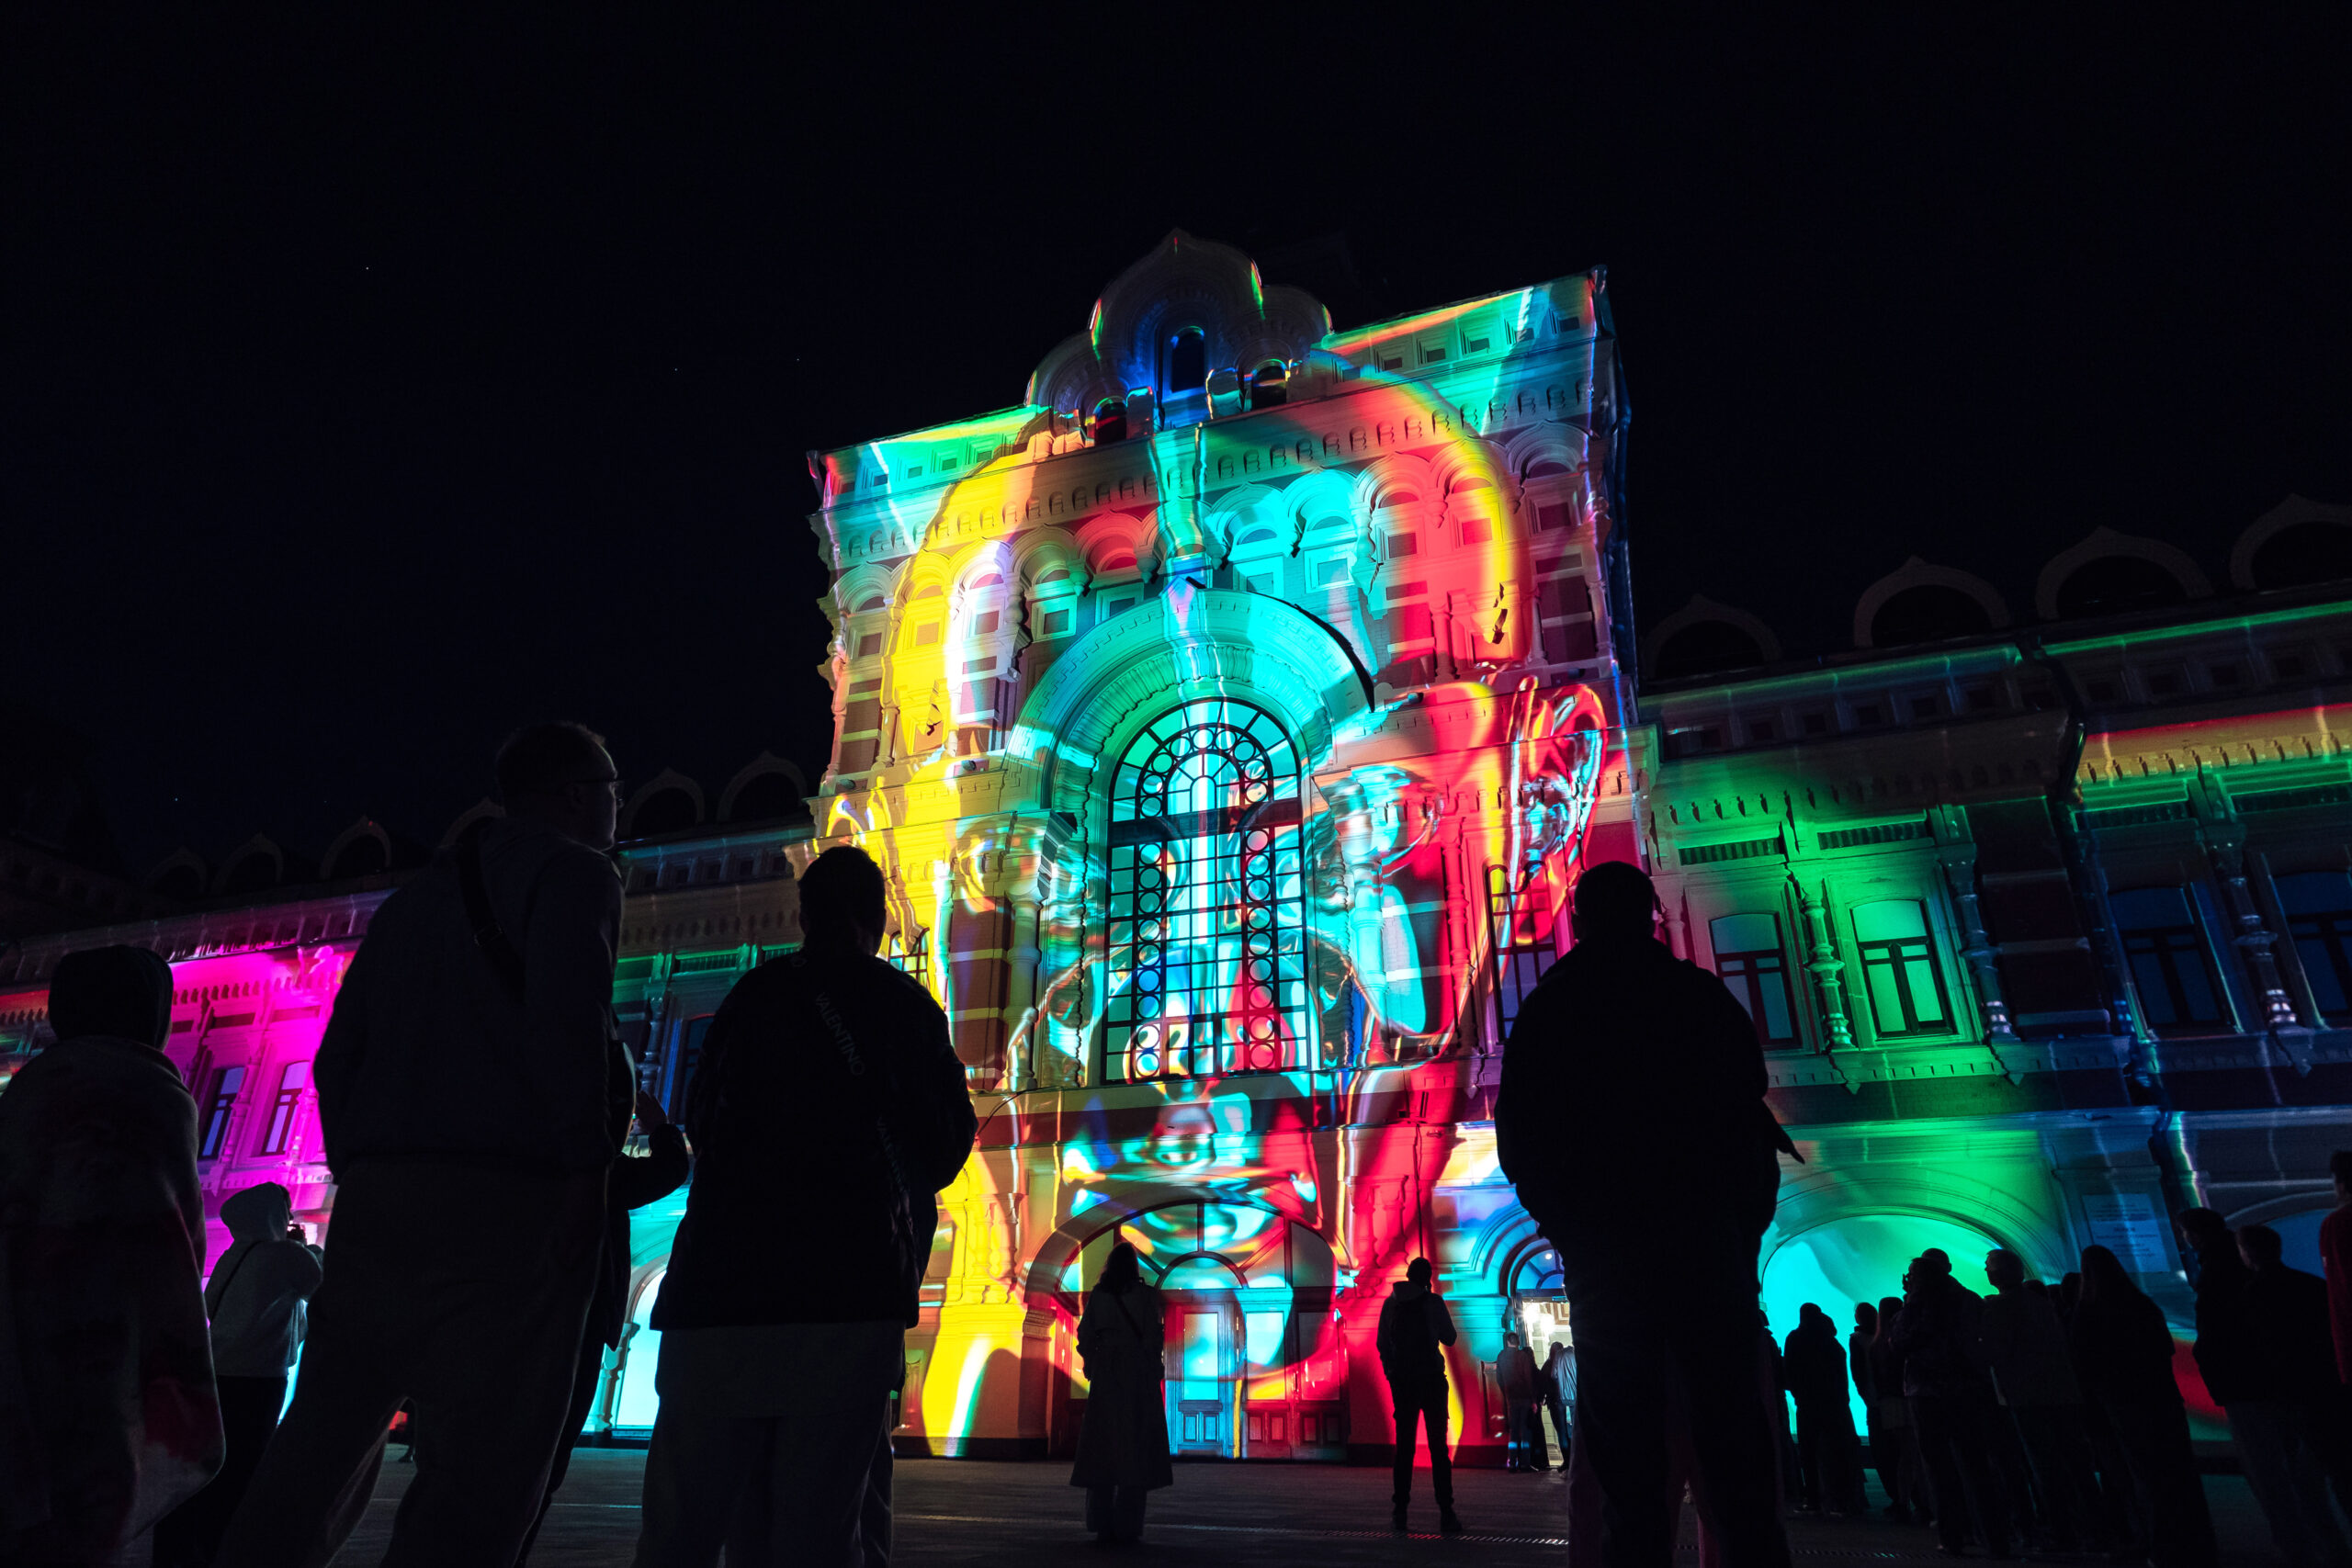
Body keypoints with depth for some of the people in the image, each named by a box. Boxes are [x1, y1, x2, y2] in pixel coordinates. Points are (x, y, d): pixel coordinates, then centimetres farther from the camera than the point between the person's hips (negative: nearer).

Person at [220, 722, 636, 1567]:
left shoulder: (414, 895, 25)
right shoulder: (573, 870, 1)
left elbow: (336, 1055, 20)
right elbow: (567, 1018, -15)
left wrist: (354, 1176, 21)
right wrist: (586, 1171, -12)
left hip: (375, 1195, 8)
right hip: (503, 1202, -7)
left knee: (318, 1450, 16)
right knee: (483, 1470, -6)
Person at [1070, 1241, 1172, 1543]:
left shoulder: (1097, 1295, 2)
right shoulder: (1147, 1295, -4)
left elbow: (1085, 1336, 2)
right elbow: (1155, 1337, -6)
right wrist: (1154, 1367, 5)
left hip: (1105, 1375, 2)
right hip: (1139, 1376, -2)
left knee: (1102, 1448, 7)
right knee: (1137, 1448, 3)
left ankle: (1103, 1526, 7)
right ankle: (1128, 1526, 1)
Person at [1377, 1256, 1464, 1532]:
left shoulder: (1390, 1304, 5)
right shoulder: (1434, 1302, -5)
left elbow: (1382, 1343, 7)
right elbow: (1449, 1338, 1)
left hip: (1401, 1380, 3)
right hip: (1431, 1379, -3)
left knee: (1404, 1446, 8)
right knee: (1438, 1446, 0)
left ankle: (1399, 1511, 6)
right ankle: (1446, 1513, -4)